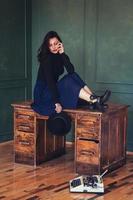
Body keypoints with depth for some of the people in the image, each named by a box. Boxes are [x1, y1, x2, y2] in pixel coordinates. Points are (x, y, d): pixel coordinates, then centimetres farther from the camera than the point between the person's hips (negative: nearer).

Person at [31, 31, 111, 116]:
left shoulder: (59, 56, 3)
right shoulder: (46, 59, -18)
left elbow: (71, 71, -13)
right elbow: (50, 81, -26)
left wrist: (63, 54, -21)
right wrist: (56, 102, -33)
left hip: (54, 88, 7)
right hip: (43, 93, -7)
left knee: (73, 76, -14)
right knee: (69, 81, -28)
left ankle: (94, 99, -25)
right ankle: (95, 101, -36)